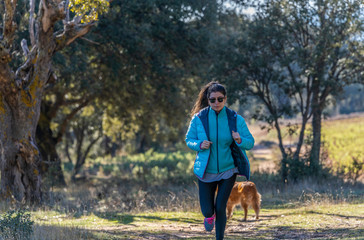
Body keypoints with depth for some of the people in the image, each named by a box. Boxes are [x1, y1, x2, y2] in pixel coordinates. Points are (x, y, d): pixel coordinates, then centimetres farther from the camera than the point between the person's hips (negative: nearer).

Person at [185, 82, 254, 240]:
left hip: (228, 169, -1)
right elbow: (189, 140, 1)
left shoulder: (235, 119, -10)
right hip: (206, 171, 1)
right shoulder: (199, 118, -10)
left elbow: (250, 143, -6)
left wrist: (239, 140, -29)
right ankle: (209, 216, 43)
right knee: (207, 209, 3)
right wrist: (199, 144, -21)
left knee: (220, 207, -9)